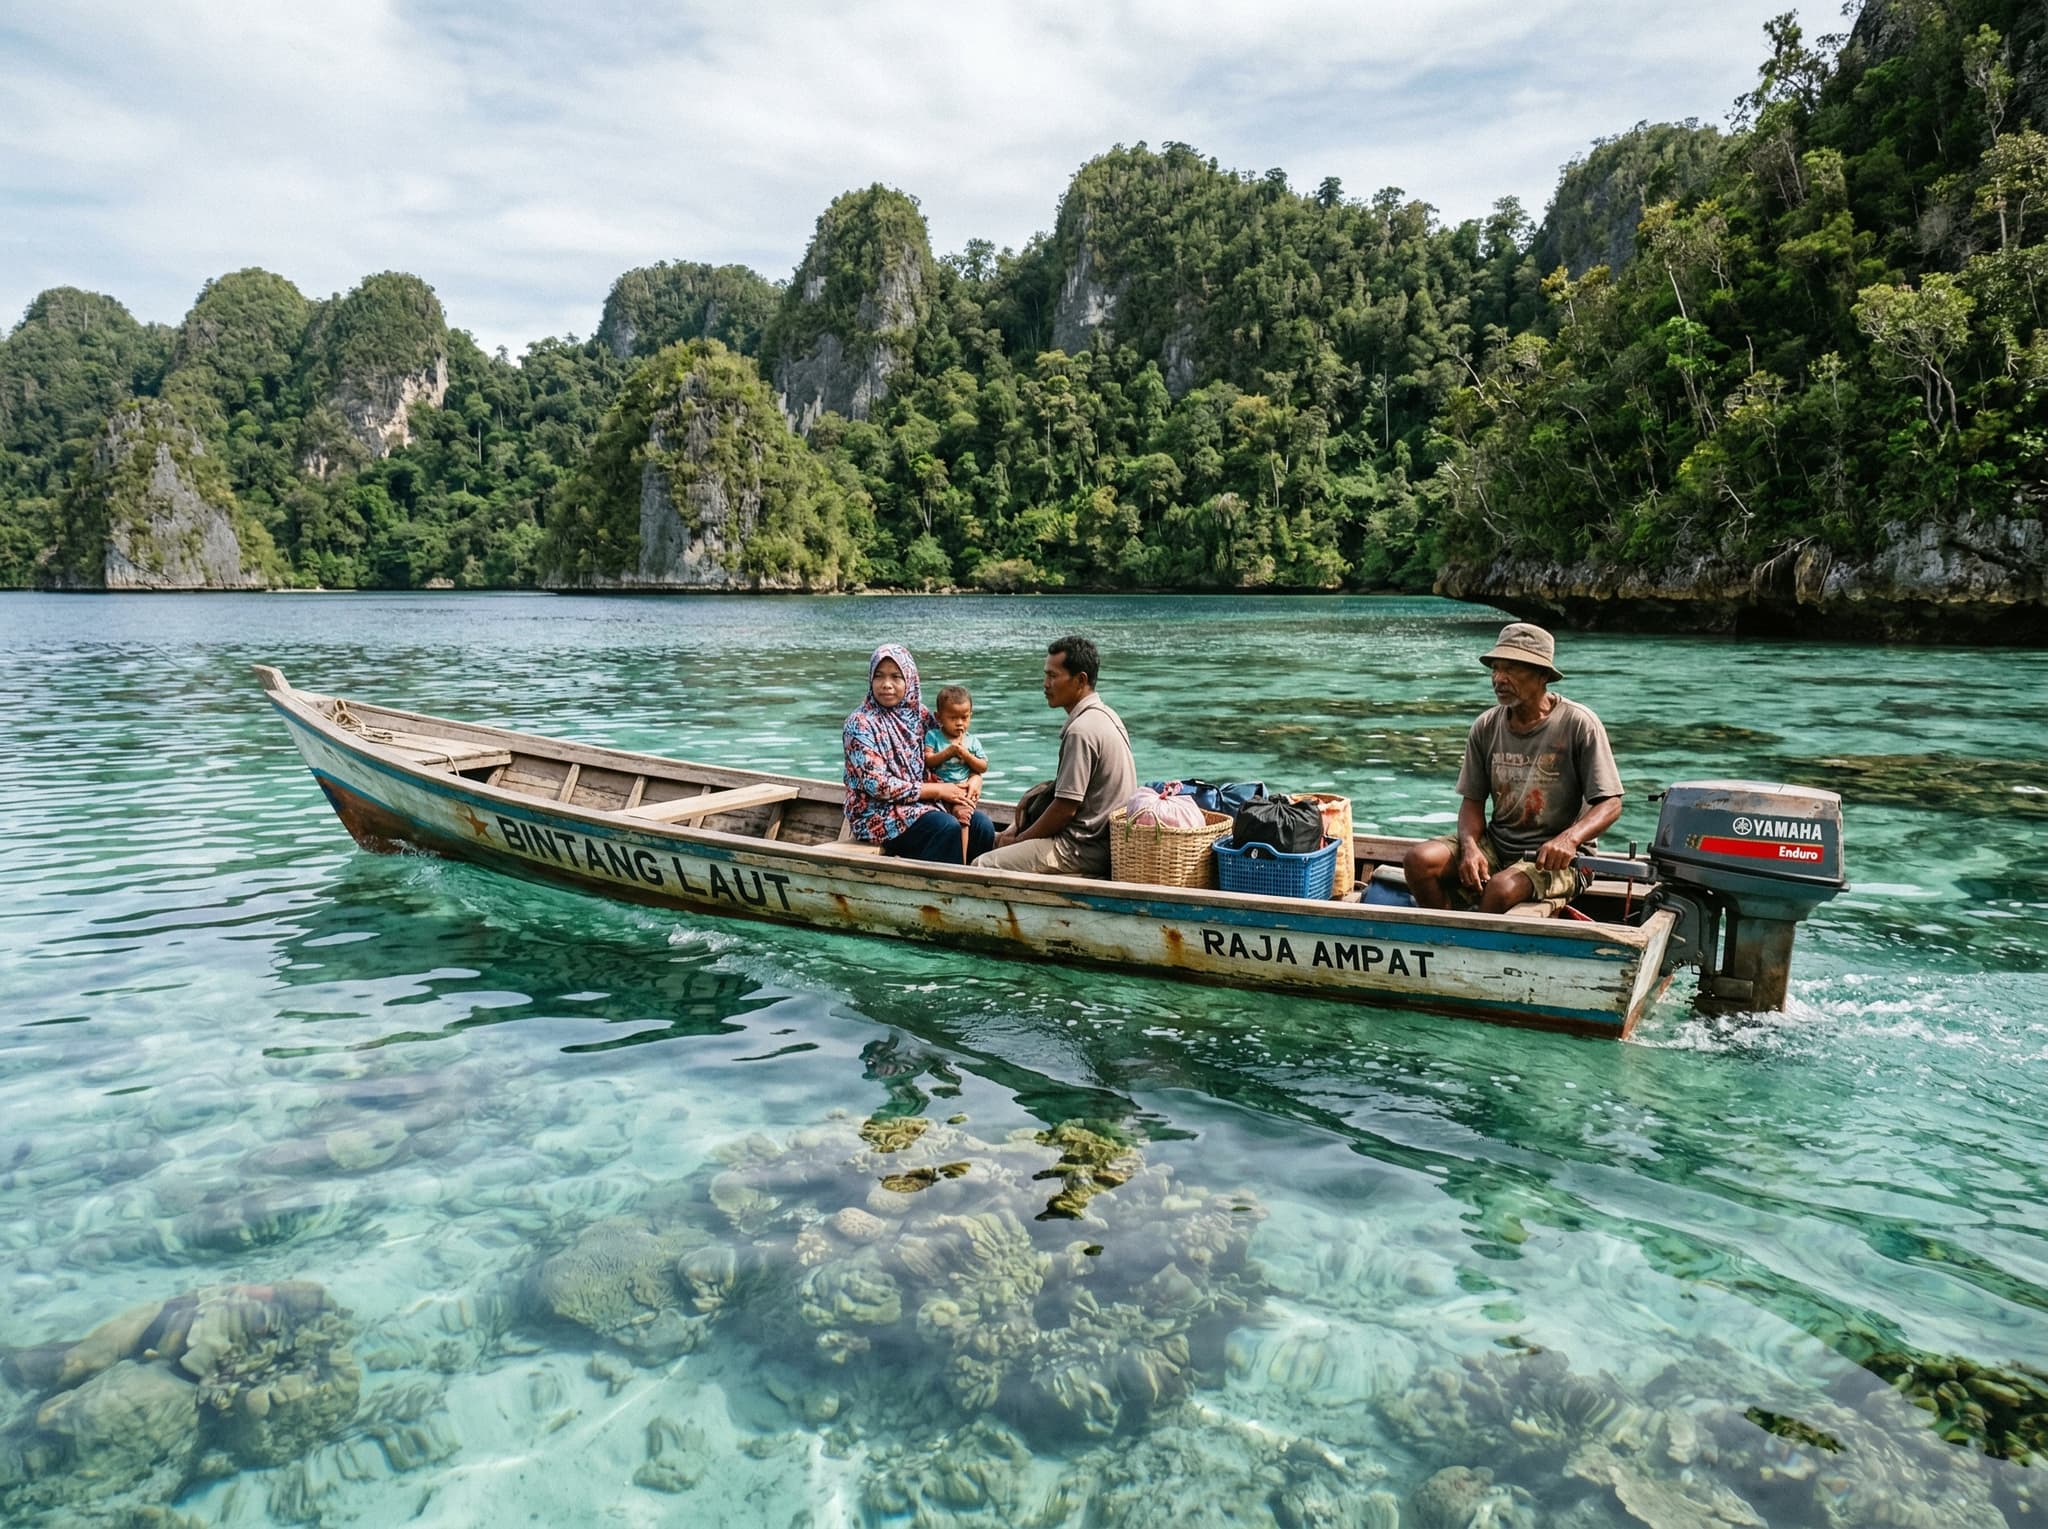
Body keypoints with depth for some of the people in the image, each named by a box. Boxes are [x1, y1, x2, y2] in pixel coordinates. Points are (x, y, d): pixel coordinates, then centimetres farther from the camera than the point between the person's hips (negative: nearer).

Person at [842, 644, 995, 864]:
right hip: (878, 813, -6)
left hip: (922, 802, 6)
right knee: (946, 828, -29)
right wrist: (938, 790, -12)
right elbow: (878, 785, -15)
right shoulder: (861, 724, -9)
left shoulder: (918, 713, 8)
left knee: (981, 824, -17)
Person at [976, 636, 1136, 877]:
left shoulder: (1081, 730, -21)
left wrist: (1020, 839, -6)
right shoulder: (1103, 715, 12)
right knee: (996, 838, 20)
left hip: (1084, 849, -10)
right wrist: (1019, 827, 13)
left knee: (983, 866, -14)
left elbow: (1065, 808, -21)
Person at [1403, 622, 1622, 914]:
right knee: (1420, 860, -19)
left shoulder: (1578, 724, -10)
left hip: (1554, 857, -5)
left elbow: (1610, 804, -10)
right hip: (1495, 845, 5)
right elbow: (1472, 801, 7)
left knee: (1502, 888, -34)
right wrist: (1469, 846, -15)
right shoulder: (1486, 726, 3)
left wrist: (1570, 838, -30)